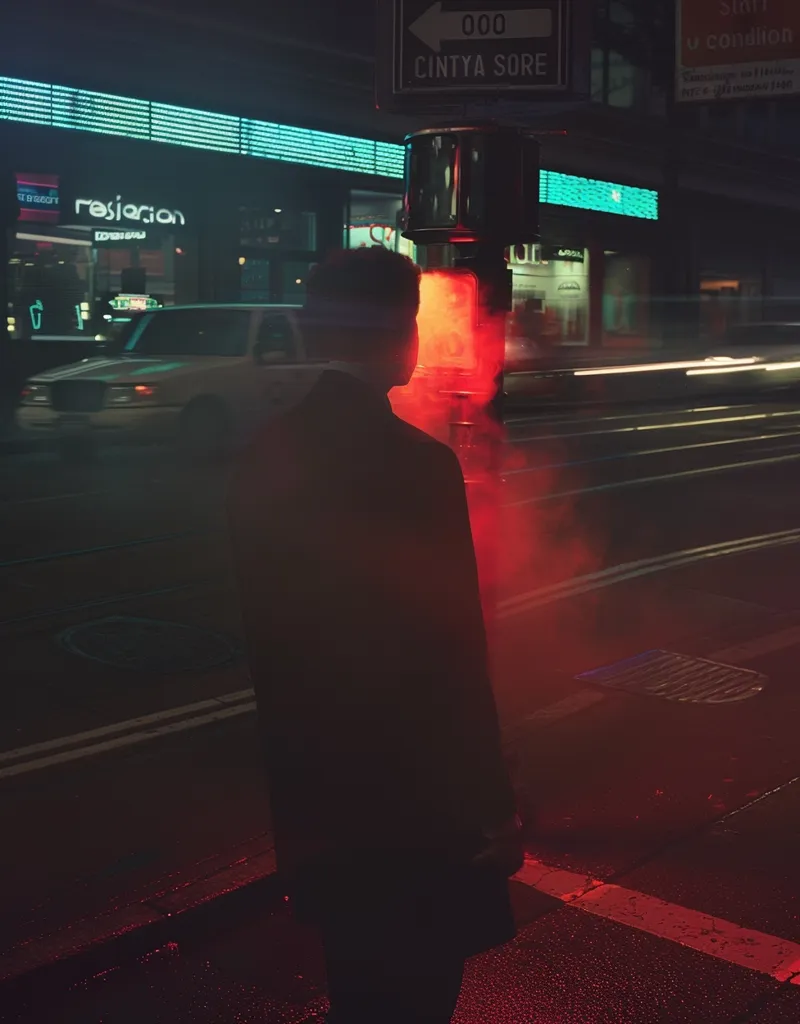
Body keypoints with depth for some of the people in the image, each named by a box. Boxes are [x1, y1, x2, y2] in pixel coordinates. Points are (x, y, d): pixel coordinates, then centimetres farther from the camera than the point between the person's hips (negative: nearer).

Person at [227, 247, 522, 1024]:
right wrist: (491, 807, -9)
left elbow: (270, 635, 6)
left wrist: (299, 768, 18)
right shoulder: (418, 464, -22)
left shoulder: (264, 459, -2)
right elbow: (452, 657, -20)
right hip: (413, 793, -6)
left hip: (314, 791, 7)